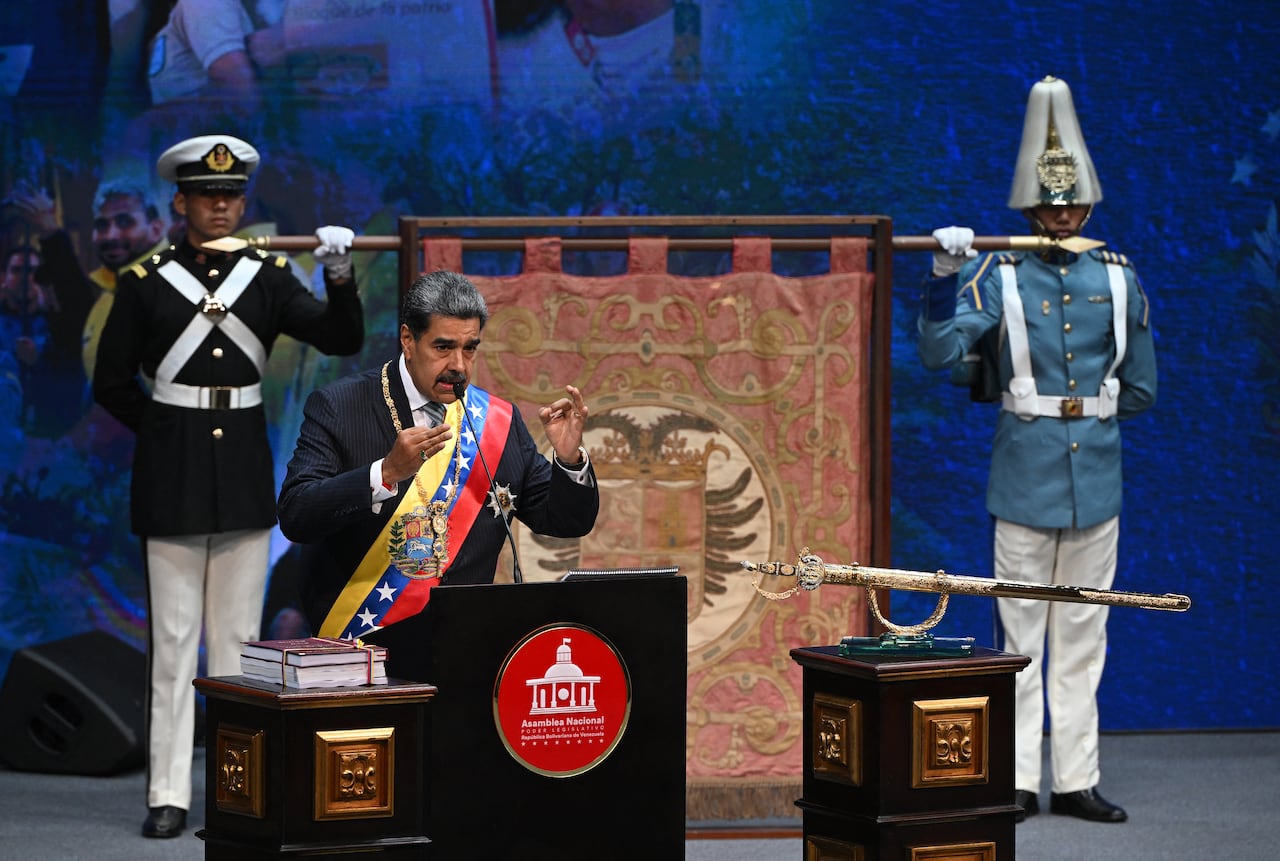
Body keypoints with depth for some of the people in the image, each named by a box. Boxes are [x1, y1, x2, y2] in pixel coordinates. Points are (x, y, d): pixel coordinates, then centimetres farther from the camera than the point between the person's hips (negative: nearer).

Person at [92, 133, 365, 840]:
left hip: (245, 473, 2)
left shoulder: (267, 277, 6)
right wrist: (168, 432, 1)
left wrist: (340, 276, -18)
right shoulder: (145, 281, 0)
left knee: (239, 636, 5)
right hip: (172, 476, -2)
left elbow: (342, 340, -2)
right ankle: (169, 796, 1)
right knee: (173, 637, -1)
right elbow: (112, 383, 5)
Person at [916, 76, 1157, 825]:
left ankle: (1076, 780, 12)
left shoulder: (1119, 279, 6)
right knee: (1021, 630, 1)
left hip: (1096, 475, 3)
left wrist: (1084, 414, 8)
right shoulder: (997, 277, -2)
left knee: (1083, 633, 7)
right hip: (1025, 475, -3)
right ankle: (1018, 782, 5)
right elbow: (940, 353, -16)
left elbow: (1141, 389, 13)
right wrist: (946, 275, -26)